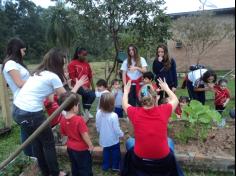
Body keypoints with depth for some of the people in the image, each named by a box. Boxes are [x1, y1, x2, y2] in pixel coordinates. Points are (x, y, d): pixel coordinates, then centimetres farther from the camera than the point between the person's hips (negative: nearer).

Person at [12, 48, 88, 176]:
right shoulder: (53, 77, -13)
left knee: (36, 141, 22)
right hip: (31, 114, -9)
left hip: (17, 110, 9)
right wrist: (78, 85, 8)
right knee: (48, 143, 11)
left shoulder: (39, 72, 12)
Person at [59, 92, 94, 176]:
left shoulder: (63, 120, -9)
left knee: (74, 168, 25)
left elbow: (64, 134, 4)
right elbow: (84, 135, -25)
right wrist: (90, 145, -11)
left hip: (70, 147, 6)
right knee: (85, 169, 14)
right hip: (81, 148, -6)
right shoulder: (79, 119, -30)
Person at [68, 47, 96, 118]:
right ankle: (86, 111, -7)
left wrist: (90, 87, 5)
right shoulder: (72, 64, -4)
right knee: (92, 95, -25)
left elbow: (90, 76, 14)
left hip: (86, 87, 6)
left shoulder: (86, 64, 10)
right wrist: (82, 86, -18)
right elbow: (72, 78, -10)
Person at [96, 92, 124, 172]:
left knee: (106, 151, 25)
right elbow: (116, 129, -22)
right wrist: (121, 134, -2)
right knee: (115, 152, 19)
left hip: (104, 138, 5)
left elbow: (97, 126, -1)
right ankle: (115, 166, 32)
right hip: (113, 139, -5)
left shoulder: (99, 113, -15)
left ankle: (105, 166, 37)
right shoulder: (113, 115, -32)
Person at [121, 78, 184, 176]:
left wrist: (126, 91, 25)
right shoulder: (163, 110, -13)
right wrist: (166, 88, 21)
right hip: (163, 159, 1)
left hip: (139, 159, 0)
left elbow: (124, 104, 10)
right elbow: (175, 100, 9)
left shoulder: (135, 113, -13)